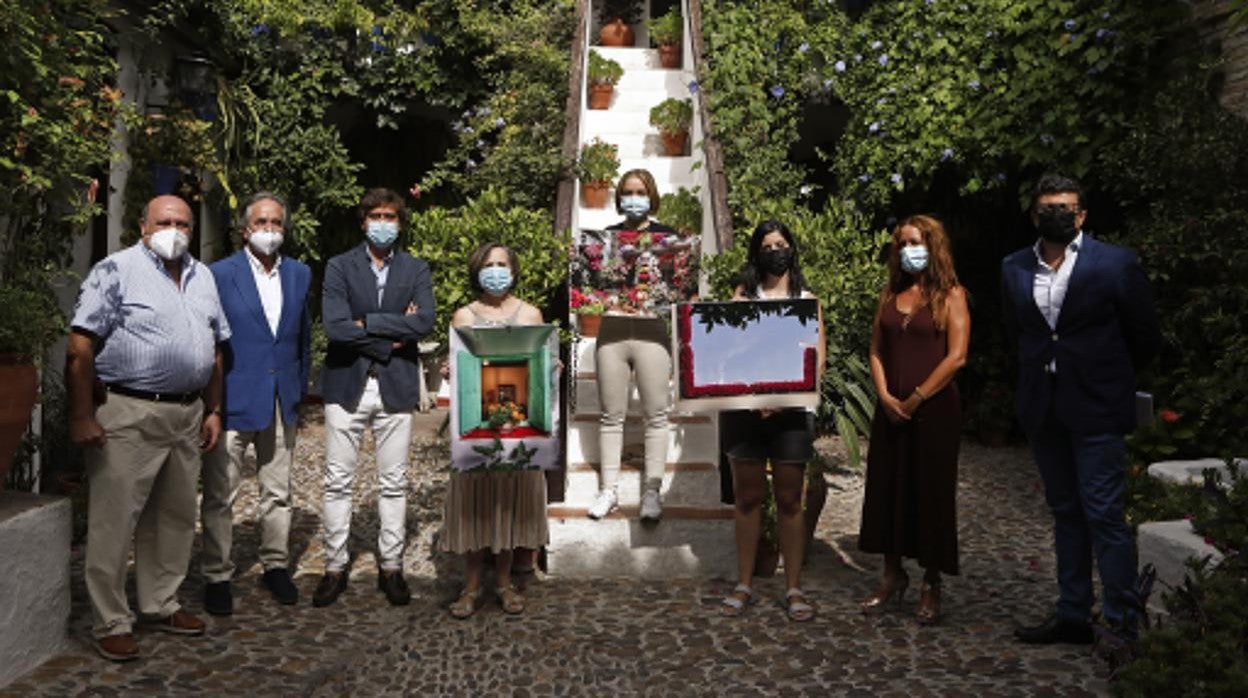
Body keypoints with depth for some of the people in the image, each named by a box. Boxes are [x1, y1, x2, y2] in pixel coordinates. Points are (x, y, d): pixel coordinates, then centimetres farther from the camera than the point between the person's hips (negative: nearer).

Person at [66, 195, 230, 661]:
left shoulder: (203, 277, 13)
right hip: (128, 414, -6)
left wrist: (213, 410, 13)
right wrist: (82, 415, -15)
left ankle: (161, 605, 29)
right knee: (114, 520, 1)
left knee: (175, 517, 15)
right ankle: (111, 623, 14)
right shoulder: (116, 270, -6)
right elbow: (80, 346, -11)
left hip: (187, 415, 6)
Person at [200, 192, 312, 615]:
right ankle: (217, 576, 17)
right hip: (233, 401, -4)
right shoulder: (219, 274, -5)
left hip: (282, 402, 4)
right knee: (220, 496, 4)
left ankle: (275, 565, 27)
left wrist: (300, 387, 12)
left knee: (278, 493, 13)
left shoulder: (300, 274, 8)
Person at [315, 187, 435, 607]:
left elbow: (425, 322, -11)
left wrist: (368, 322, -13)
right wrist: (391, 337, -10)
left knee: (394, 483, 7)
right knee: (338, 481, 5)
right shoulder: (340, 267, 3)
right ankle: (335, 566, 18)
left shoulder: (416, 270, 6)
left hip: (396, 387, 1)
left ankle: (391, 566, 19)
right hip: (347, 384, 0)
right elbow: (335, 326, -12)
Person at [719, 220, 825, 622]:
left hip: (790, 409, 0)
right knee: (747, 497, 6)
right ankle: (744, 585, 16)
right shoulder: (742, 295, 10)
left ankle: (794, 589, 13)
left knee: (789, 500, 4)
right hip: (744, 406, 0)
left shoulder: (806, 299, 10)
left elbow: (818, 357, 3)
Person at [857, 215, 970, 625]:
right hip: (891, 410, 5)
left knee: (931, 492, 2)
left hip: (935, 409, -4)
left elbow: (956, 356, -11)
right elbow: (876, 351, 9)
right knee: (886, 487, 8)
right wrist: (885, 397, -5)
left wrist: (915, 399, -12)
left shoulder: (950, 295, -2)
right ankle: (892, 576, 23)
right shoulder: (890, 295, 11)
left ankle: (931, 586, 16)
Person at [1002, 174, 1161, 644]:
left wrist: (1106, 376, 10)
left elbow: (1145, 338, 2)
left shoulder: (1115, 263, -6)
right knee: (1065, 512, 13)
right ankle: (1072, 616, 22)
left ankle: (1123, 621, 5)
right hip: (1043, 408, 5)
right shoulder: (1014, 269, 5)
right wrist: (1043, 369, 12)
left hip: (1096, 409, -4)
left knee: (1104, 514, -6)